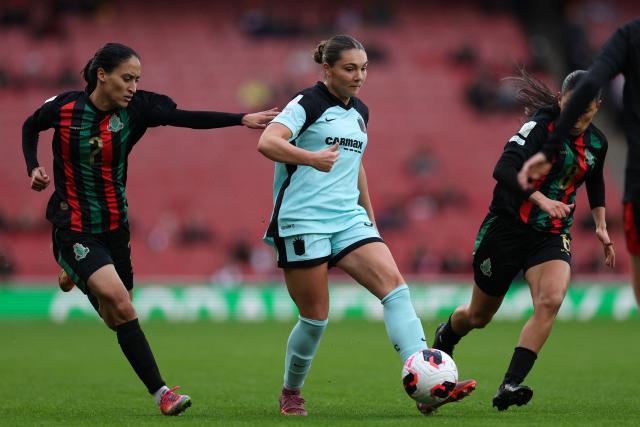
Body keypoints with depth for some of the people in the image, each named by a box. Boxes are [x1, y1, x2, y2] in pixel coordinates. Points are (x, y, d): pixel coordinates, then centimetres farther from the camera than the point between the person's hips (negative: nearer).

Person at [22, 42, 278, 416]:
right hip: (74, 228, -5)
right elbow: (30, 127, 9)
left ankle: (76, 276, 44)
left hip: (115, 226, 5)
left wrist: (242, 119, -23)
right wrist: (34, 168, -6)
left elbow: (186, 117, -13)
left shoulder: (136, 109, -6)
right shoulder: (64, 108, -11)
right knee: (120, 304, -22)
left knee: (116, 319, 11)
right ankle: (161, 392, -16)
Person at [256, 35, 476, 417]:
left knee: (395, 285, -15)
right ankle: (291, 393, 24)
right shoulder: (307, 103, -6)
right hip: (303, 223, -6)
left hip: (348, 220, 6)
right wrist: (311, 157, -38)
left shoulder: (359, 112, 17)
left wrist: (369, 213, 30)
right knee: (316, 317, -2)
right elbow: (267, 142, -22)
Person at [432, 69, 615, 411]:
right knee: (479, 316, 10)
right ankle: (445, 337, 47)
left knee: (550, 301, -26)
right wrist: (542, 200, -41)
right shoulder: (541, 125, -16)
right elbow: (503, 170, -30)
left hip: (552, 236, 4)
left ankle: (510, 386, -27)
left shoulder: (596, 143, 4)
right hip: (507, 227, -4)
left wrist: (600, 224, 20)